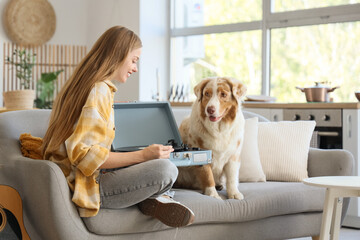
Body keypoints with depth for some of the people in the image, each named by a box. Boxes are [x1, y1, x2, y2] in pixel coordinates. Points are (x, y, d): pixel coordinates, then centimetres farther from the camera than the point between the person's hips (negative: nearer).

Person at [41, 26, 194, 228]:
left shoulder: (83, 85, 16)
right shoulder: (100, 91, -16)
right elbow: (85, 155, -24)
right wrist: (143, 155, -22)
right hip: (87, 187, -11)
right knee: (166, 169, -26)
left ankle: (155, 199, -5)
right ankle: (152, 200, 4)